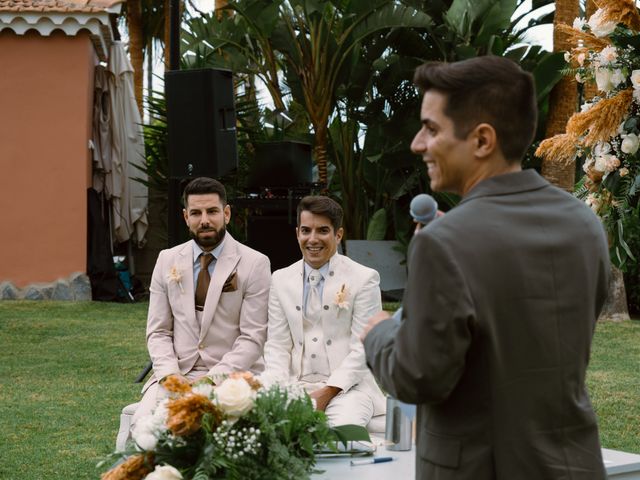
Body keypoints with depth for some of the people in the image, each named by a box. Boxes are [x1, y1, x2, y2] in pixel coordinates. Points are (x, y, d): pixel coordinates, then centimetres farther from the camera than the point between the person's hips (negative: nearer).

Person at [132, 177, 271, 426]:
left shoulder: (255, 264, -1)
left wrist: (212, 380, -17)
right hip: (176, 373, 3)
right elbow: (158, 331, 10)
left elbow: (252, 338, -5)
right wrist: (171, 376, -9)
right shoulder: (167, 260, 11)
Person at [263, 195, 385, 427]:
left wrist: (327, 392, -14)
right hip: (295, 385, 3)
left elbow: (363, 348, -4)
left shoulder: (364, 279, 2)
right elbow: (276, 345, 12)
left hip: (347, 387, -3)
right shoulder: (280, 279, 14)